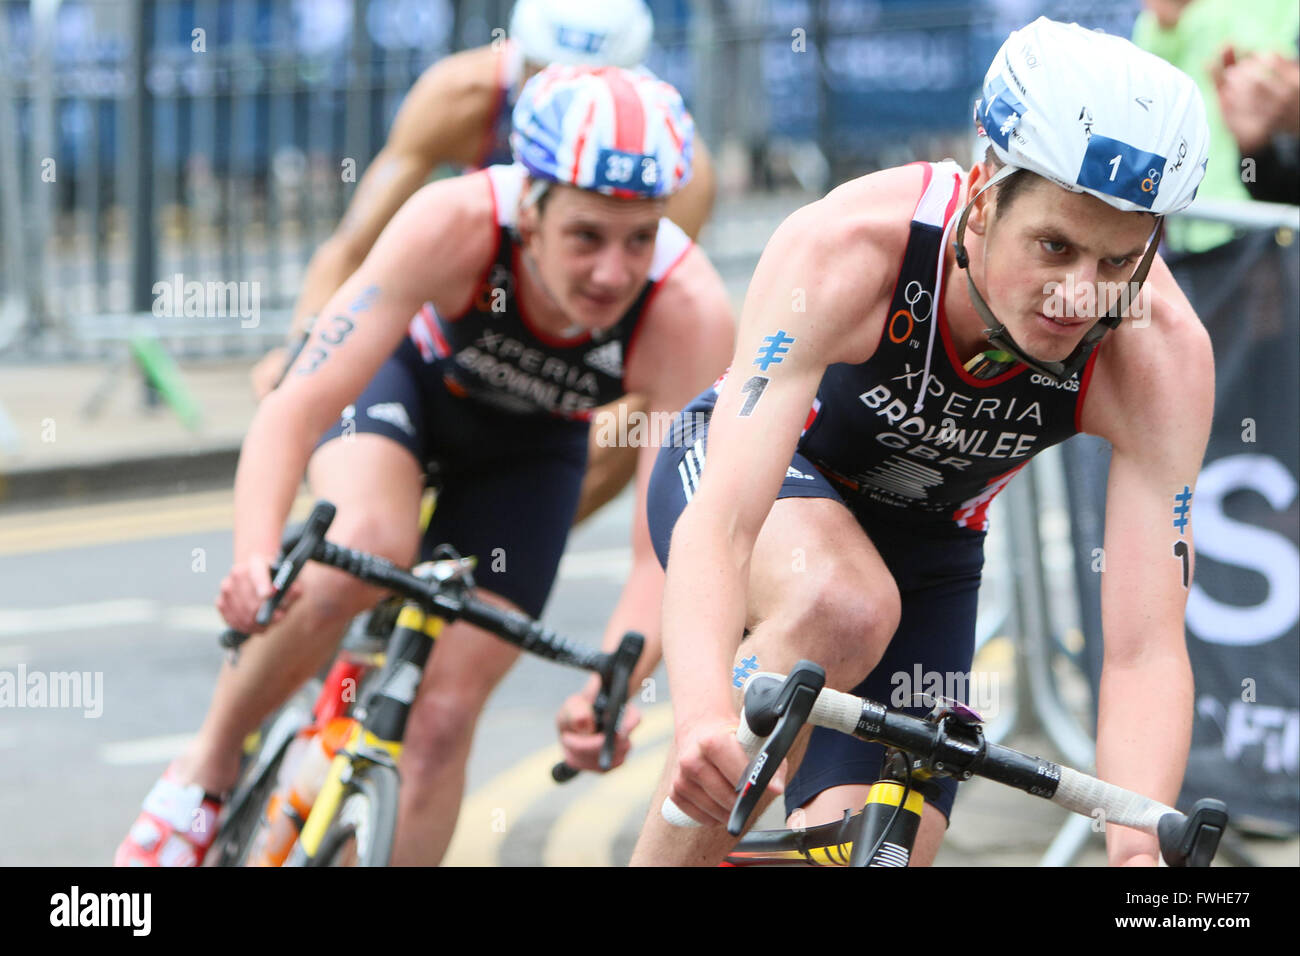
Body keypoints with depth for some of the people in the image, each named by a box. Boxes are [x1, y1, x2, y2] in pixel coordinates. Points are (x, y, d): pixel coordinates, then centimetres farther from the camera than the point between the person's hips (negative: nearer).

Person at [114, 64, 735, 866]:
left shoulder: (692, 315, -37)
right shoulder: (453, 224, -40)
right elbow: (295, 410, -40)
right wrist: (256, 558, -58)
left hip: (528, 447, 2)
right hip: (407, 378, -2)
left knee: (443, 718, -8)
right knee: (370, 546, -34)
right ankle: (210, 768, -11)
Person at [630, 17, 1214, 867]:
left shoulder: (1162, 357, -31)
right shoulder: (847, 250, -38)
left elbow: (1146, 648, -34)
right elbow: (719, 522, -45)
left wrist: (1139, 846, -52)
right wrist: (703, 715, -64)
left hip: (926, 543, 3)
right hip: (756, 468, -3)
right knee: (845, 607, -36)